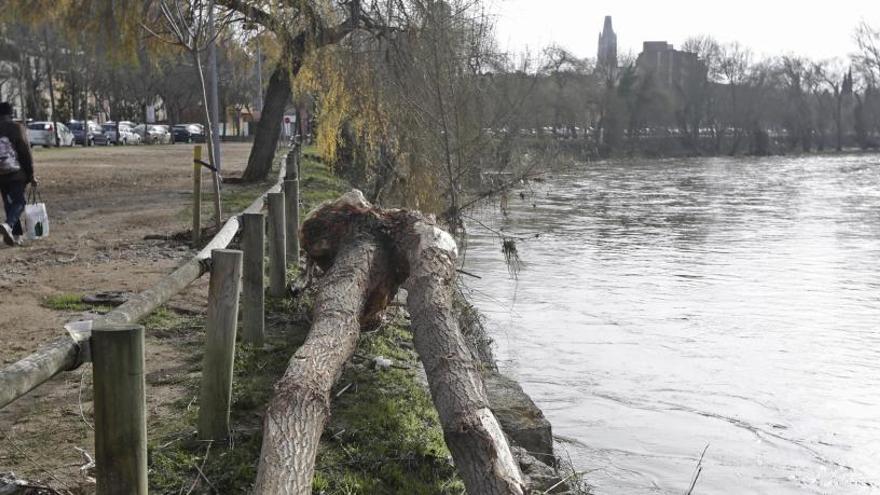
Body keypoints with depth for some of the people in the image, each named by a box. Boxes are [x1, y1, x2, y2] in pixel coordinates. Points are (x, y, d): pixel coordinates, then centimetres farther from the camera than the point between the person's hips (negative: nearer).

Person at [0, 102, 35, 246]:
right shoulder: (16, 128, -6)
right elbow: (26, 153, -8)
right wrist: (31, 175, -3)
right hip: (16, 174, -4)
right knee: (19, 202, 1)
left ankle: (16, 235, 13)